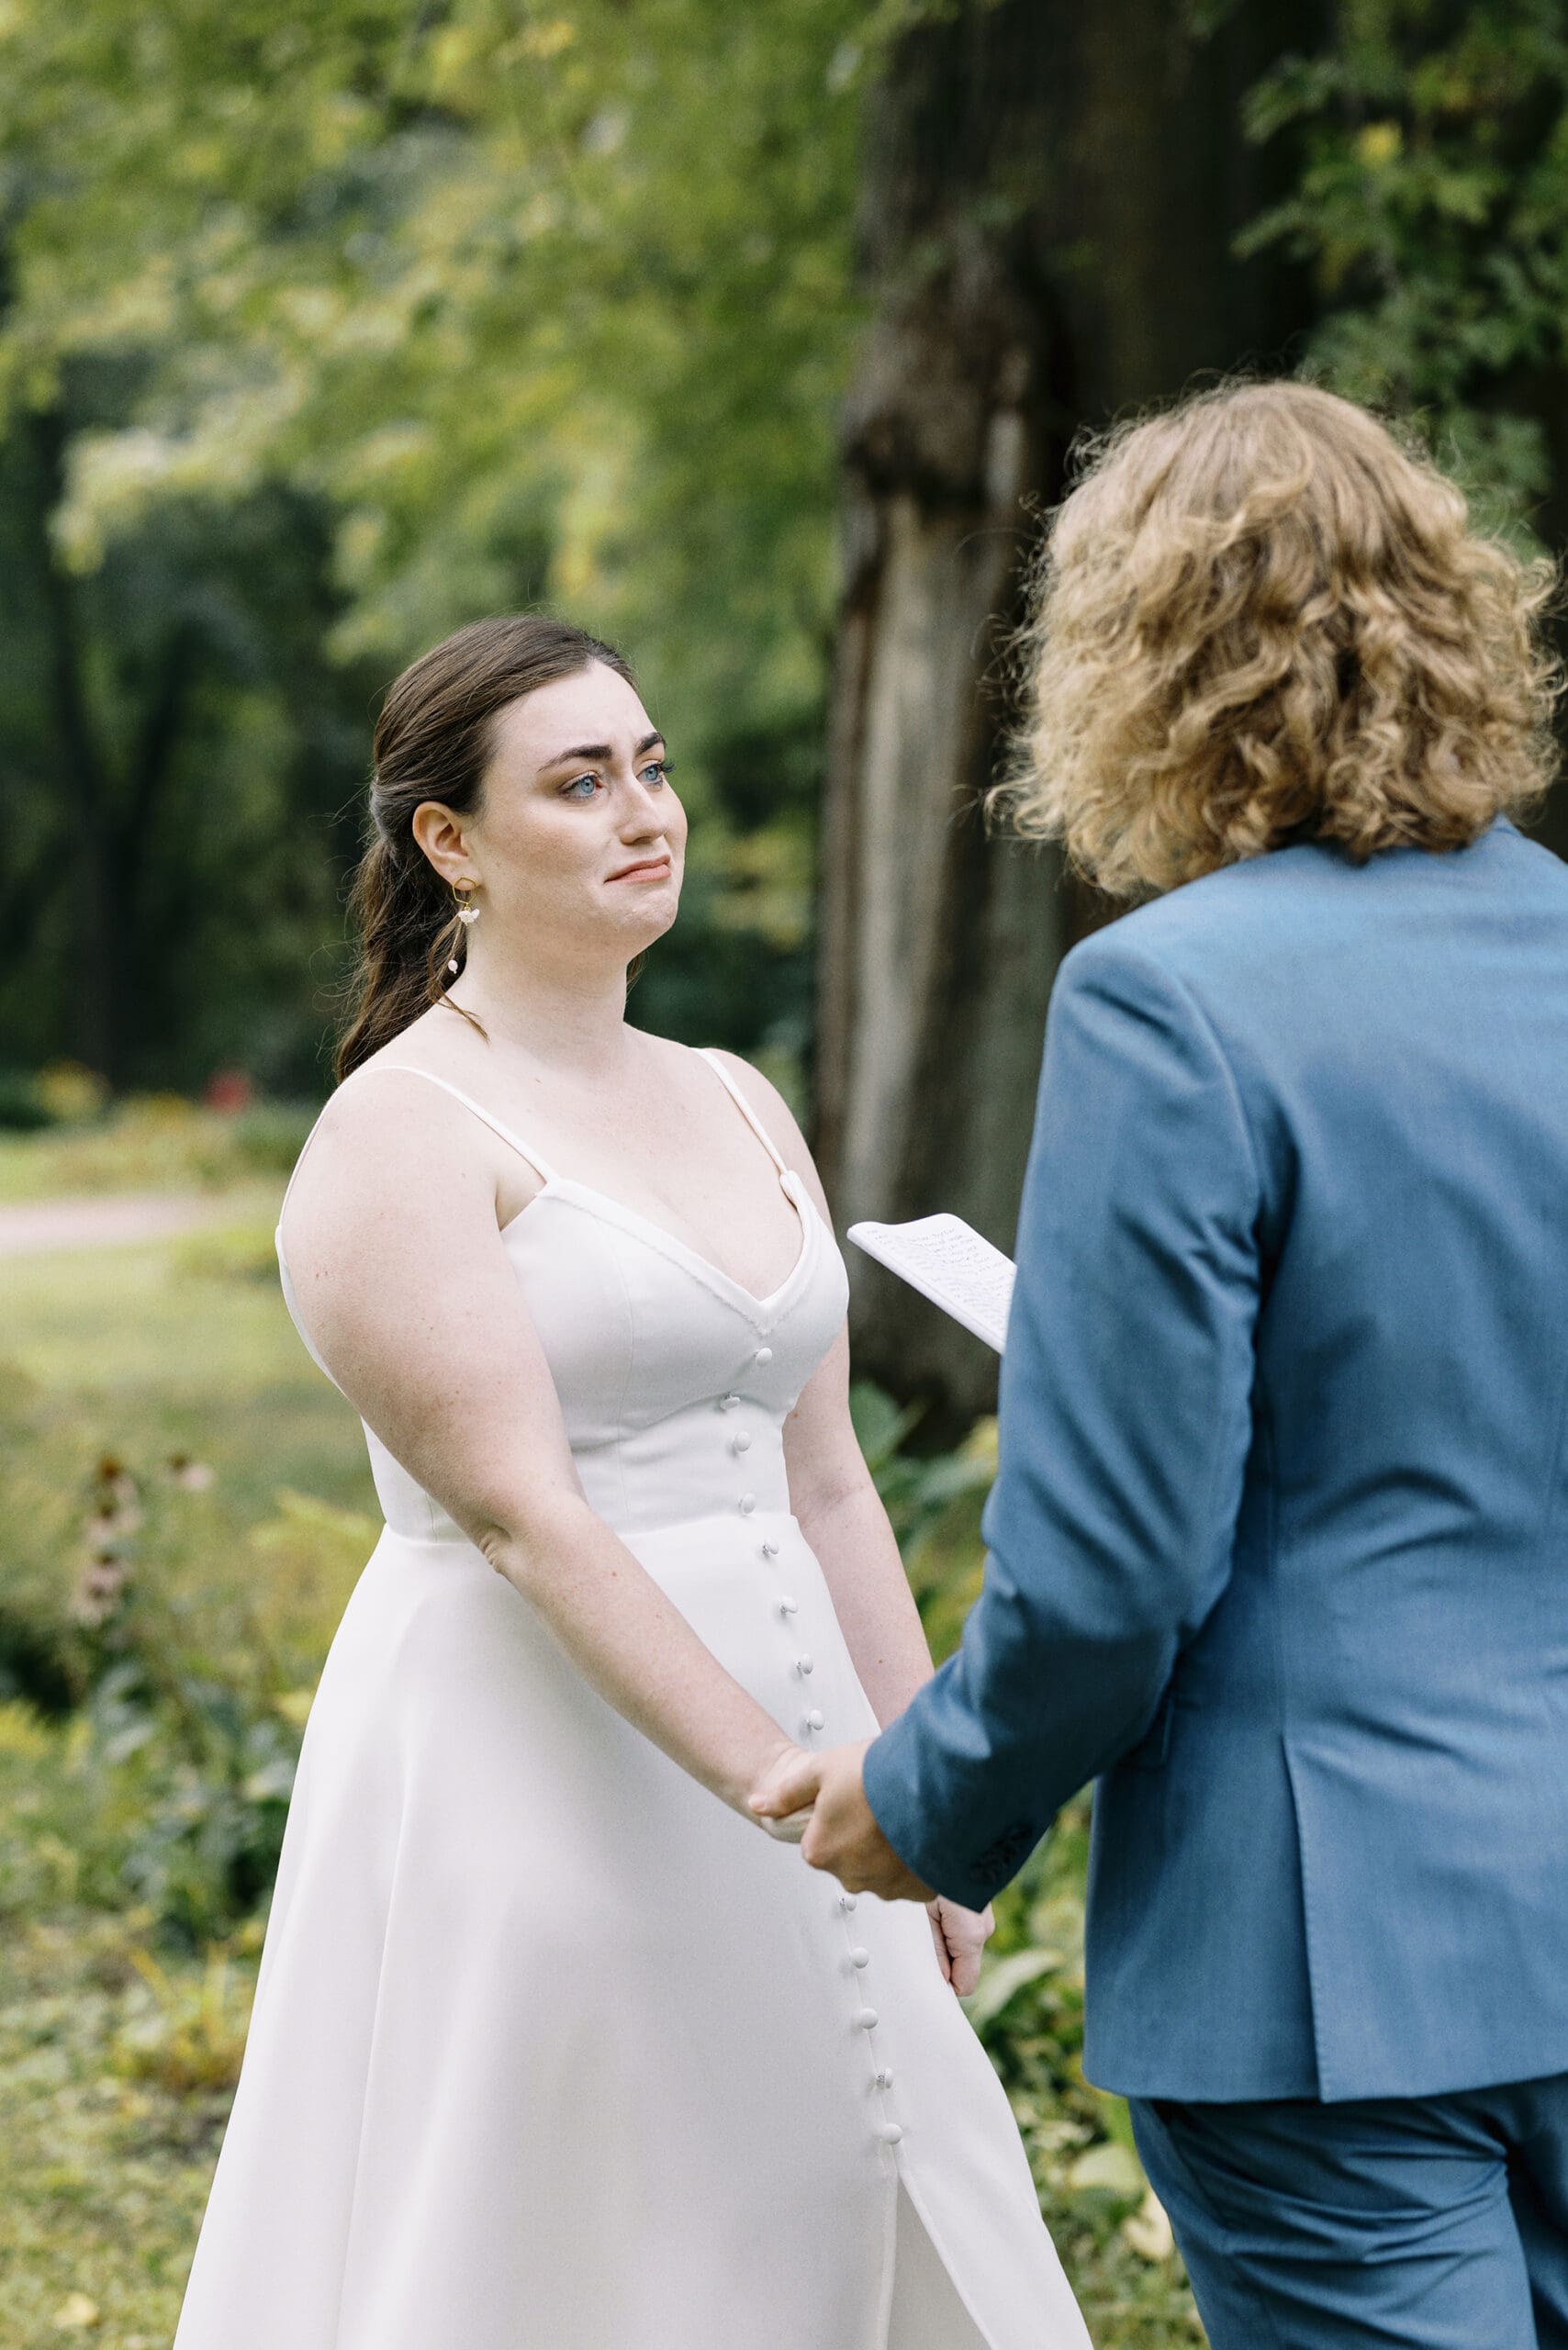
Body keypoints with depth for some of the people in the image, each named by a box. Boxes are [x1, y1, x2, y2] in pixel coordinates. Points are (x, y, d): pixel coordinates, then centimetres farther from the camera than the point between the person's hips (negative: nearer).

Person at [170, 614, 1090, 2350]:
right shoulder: (401, 1134, -10)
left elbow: (825, 1487, 14)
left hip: (779, 1731, 7)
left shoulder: (739, 1108, 13)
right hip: (536, 1783, -7)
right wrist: (778, 1780, -25)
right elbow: (521, 1513, -18)